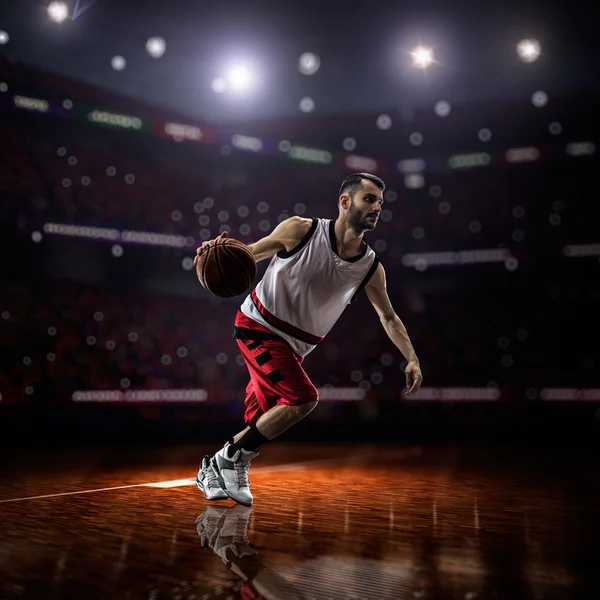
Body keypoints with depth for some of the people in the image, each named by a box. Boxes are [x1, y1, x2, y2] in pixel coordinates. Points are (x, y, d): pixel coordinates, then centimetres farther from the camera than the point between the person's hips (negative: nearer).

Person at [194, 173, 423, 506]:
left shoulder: (371, 268, -4)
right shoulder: (301, 230, -15)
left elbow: (389, 318, 8)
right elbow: (248, 255, -5)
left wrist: (412, 359, -3)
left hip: (294, 346, 6)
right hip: (257, 325, -5)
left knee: (260, 424, 5)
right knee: (303, 398, -21)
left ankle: (214, 470, 28)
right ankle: (230, 458, -5)